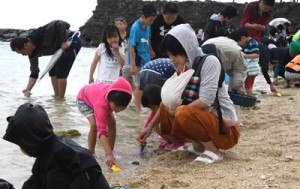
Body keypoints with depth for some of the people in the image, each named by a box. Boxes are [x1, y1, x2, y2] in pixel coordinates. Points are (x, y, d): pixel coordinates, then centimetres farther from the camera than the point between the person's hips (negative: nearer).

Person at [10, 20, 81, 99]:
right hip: (61, 48, 9)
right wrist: (28, 89, -11)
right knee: (53, 71, 7)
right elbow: (34, 73, -1)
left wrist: (64, 41, -30)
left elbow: (61, 24, -30)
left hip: (72, 42, -9)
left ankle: (61, 99, -5)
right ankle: (56, 97, 16)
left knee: (61, 72, -12)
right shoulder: (33, 53, -5)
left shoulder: (40, 34, -29)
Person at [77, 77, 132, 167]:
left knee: (112, 122, -6)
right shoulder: (101, 104, -49)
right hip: (84, 99, -6)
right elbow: (101, 130, -55)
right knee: (94, 125, -24)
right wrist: (109, 154, -63)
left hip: (98, 93, 6)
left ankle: (111, 151, 7)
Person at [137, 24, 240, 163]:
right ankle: (200, 144, 4)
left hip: (226, 128, -8)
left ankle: (213, 152, -13)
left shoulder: (209, 61, -16)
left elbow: (205, 101, -24)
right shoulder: (183, 68, 5)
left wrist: (177, 110, -16)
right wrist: (150, 127, -3)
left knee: (183, 114, -31)